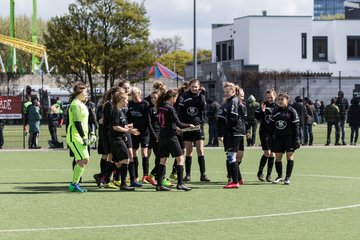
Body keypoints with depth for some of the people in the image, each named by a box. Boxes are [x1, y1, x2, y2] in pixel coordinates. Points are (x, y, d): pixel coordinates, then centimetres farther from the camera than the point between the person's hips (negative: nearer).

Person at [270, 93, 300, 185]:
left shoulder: (292, 111, -5)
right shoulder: (275, 111, 8)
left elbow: (296, 126, -6)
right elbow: (272, 125, 14)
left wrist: (297, 139, -11)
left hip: (289, 137, -4)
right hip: (278, 137, 4)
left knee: (290, 156, -2)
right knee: (278, 157, 4)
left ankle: (288, 177, 3)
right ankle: (279, 176, 18)